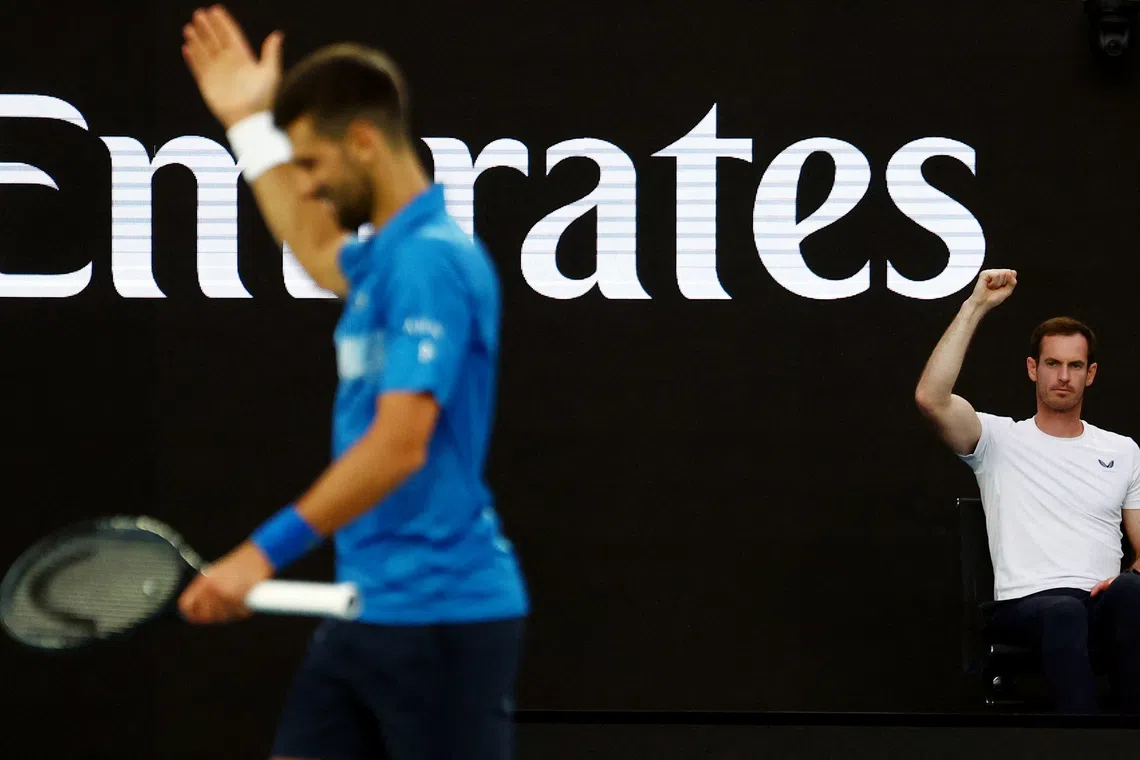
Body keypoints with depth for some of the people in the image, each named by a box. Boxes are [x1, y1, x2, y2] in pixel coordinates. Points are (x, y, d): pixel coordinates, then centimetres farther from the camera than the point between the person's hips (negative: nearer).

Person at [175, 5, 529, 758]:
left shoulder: (432, 259, -17)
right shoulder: (383, 255, 12)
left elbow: (399, 446, -26)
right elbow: (318, 253, 40)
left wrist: (265, 551, -27)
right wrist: (250, 125, 39)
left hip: (444, 615, -9)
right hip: (368, 609, 10)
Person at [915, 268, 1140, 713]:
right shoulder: (999, 439, 13)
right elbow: (931, 398, -7)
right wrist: (976, 306, -6)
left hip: (1103, 608, 3)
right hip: (1026, 605, -3)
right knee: (1066, 613, -42)